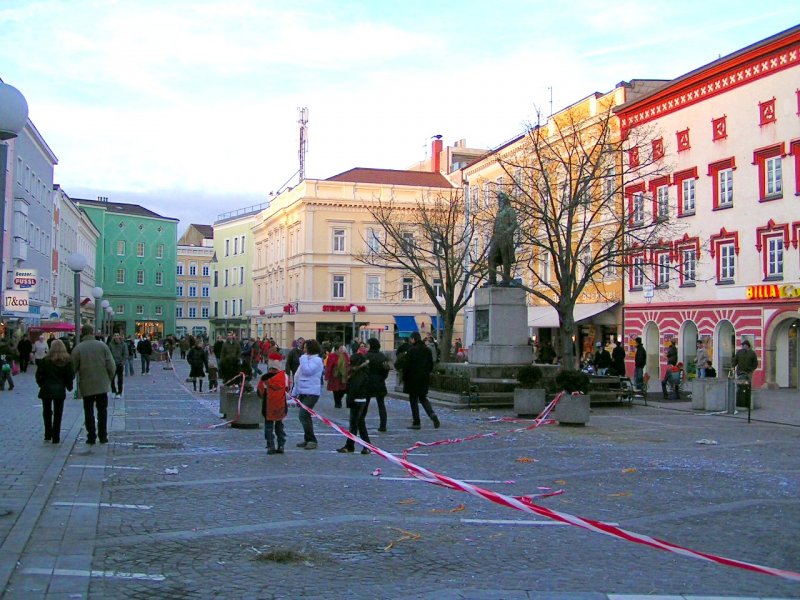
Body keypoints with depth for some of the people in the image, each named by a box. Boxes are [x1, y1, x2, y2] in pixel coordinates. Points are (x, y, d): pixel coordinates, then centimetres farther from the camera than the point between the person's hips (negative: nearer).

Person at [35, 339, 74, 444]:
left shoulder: (46, 360, -7)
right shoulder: (67, 361, -5)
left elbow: (39, 374, -4)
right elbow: (70, 376, -4)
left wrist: (41, 384, 12)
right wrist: (69, 386, 11)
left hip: (46, 389, 0)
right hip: (60, 391, 0)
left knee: (47, 412, 15)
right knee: (58, 414, 6)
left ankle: (48, 435, 16)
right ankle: (55, 437, 4)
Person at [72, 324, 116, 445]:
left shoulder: (78, 349, -7)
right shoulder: (102, 346, -3)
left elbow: (73, 368, -5)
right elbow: (111, 366, -5)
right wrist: (109, 379, 11)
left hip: (86, 386, -1)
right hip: (102, 385, 1)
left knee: (88, 412, 8)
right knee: (102, 410, 12)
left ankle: (91, 437, 7)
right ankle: (103, 436, 13)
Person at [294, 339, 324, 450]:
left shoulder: (316, 360, -10)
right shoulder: (306, 359, 18)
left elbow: (307, 371, -24)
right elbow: (299, 377, 22)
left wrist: (304, 359, -11)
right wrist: (294, 391, 23)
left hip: (311, 393, -10)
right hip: (303, 392, 10)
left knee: (303, 415, -16)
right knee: (305, 416, 14)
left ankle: (312, 440, -11)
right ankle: (307, 440, 22)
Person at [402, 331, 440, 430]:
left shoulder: (411, 350, -14)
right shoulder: (427, 350, 5)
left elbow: (407, 366, -14)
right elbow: (431, 365, 10)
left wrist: (404, 379, -3)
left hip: (413, 378, -6)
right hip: (425, 378, 6)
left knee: (413, 400, 3)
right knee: (423, 398, 18)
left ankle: (416, 422, 5)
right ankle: (432, 414, -4)